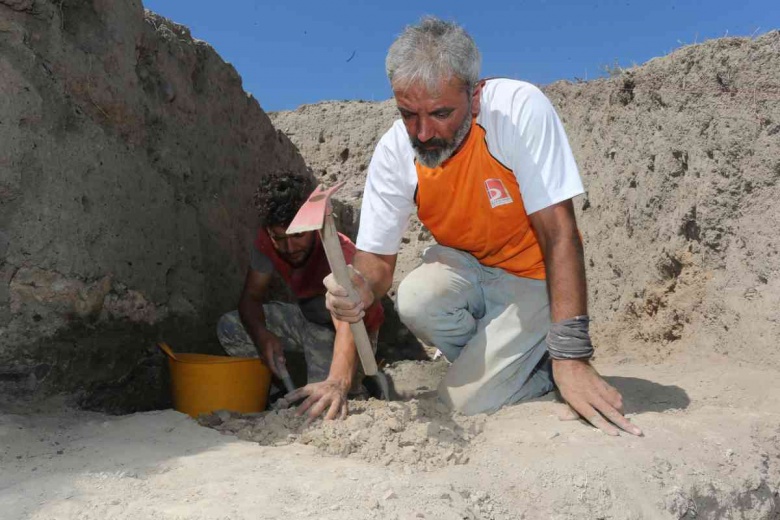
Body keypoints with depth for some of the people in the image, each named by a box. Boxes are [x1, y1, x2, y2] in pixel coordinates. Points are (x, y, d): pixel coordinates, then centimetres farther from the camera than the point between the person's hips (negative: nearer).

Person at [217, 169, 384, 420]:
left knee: (325, 407, -27)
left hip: (341, 329, -5)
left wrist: (338, 381, -69)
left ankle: (353, 380, 7)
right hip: (306, 318, 5)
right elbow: (251, 296, -14)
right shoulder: (267, 240, -19)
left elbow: (347, 325, -50)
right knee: (228, 327, -14)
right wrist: (261, 334, -37)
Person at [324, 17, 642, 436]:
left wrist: (573, 357, -32)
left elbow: (559, 233, -28)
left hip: (532, 276, -3)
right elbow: (376, 258, -11)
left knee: (465, 400, -15)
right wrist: (361, 291, -36)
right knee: (415, 301, -29)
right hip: (463, 267, 4)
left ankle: (548, 366, 15)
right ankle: (499, 363, 2)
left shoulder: (520, 109, -28)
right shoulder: (393, 151, -17)